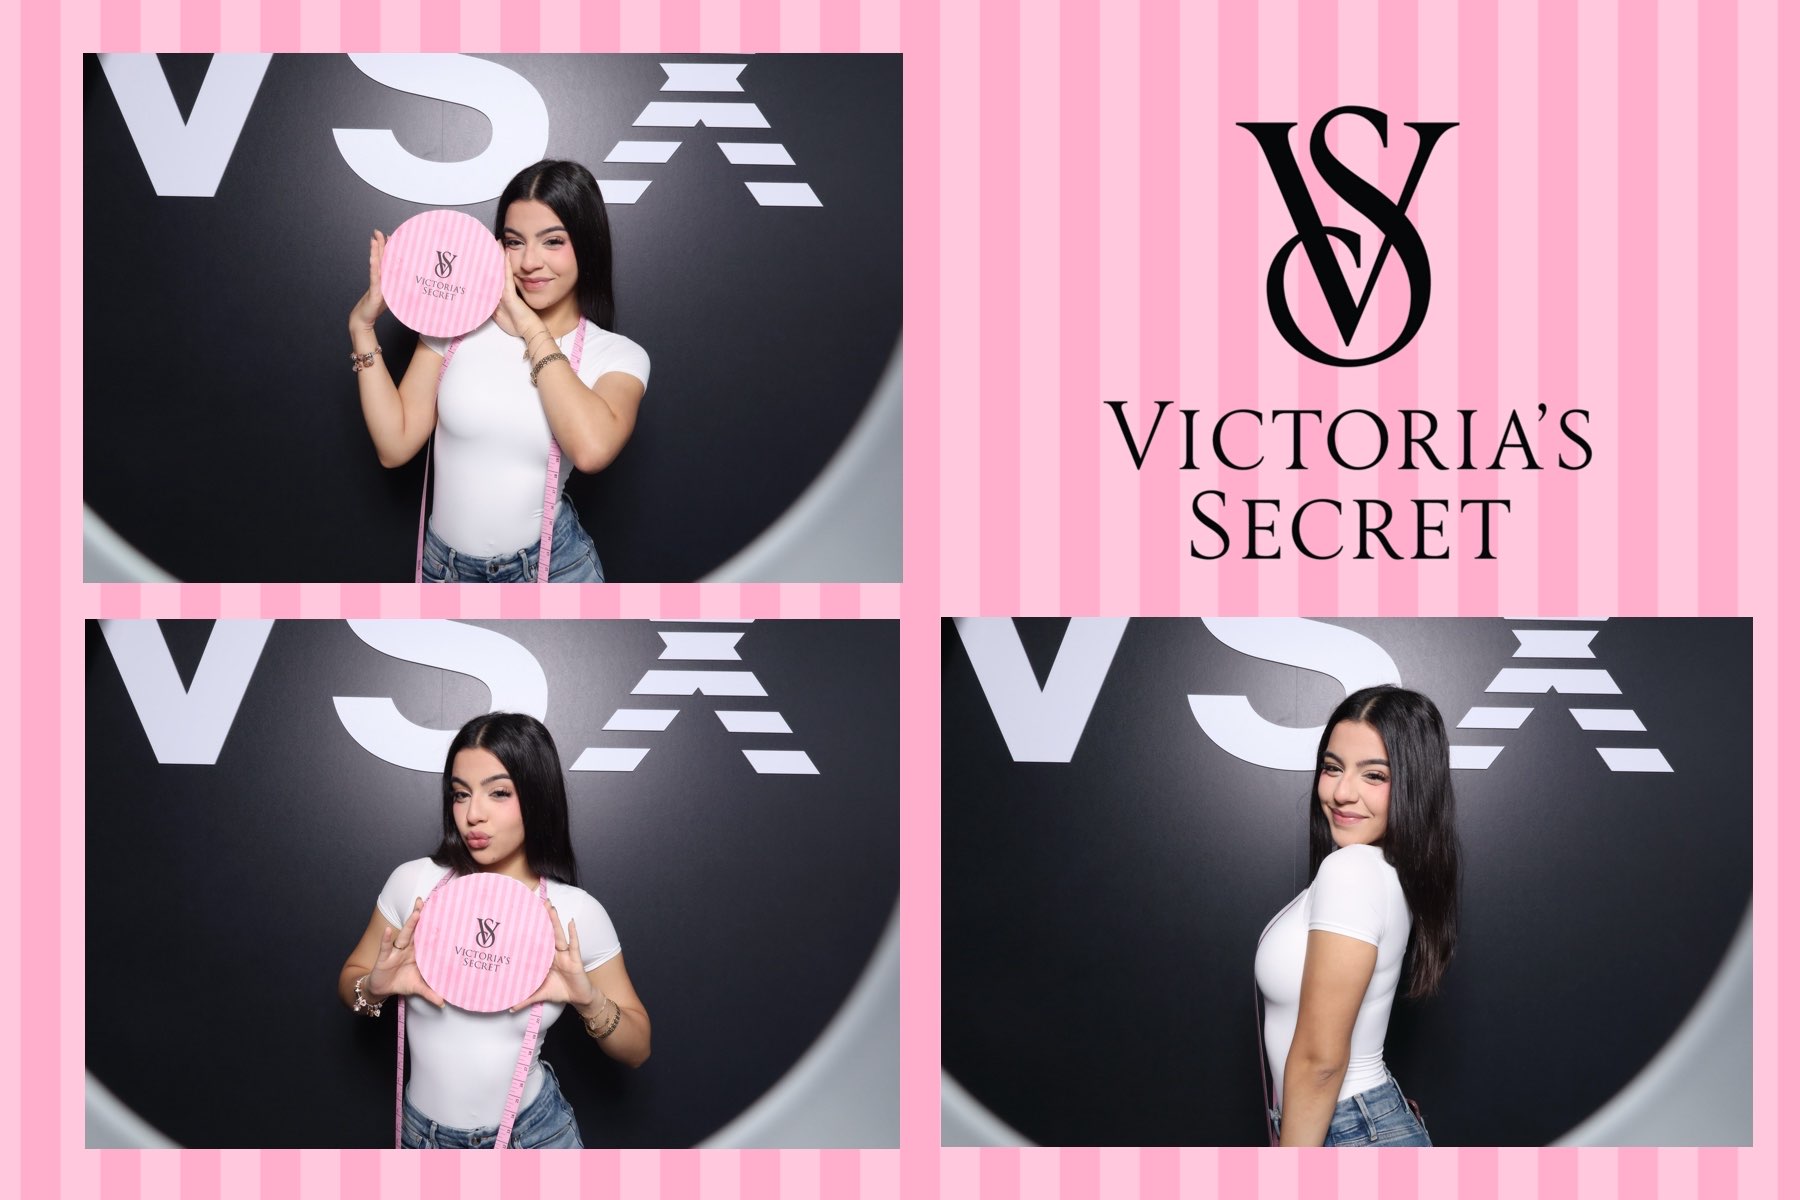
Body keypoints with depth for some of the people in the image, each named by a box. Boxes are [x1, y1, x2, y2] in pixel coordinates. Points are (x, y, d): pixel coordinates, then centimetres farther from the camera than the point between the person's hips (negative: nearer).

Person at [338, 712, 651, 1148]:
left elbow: (636, 1049, -4)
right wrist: (375, 988, -18)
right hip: (423, 1139, 1)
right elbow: (350, 981, 4)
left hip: (534, 1140, -1)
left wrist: (588, 1000, -23)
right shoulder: (414, 883, -11)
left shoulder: (576, 913, -13)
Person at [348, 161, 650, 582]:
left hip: (551, 571, -2)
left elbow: (592, 449, -30)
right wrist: (362, 325, -12)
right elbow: (395, 445, -6)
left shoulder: (619, 357, -8)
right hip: (443, 568, 2)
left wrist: (530, 327, -21)